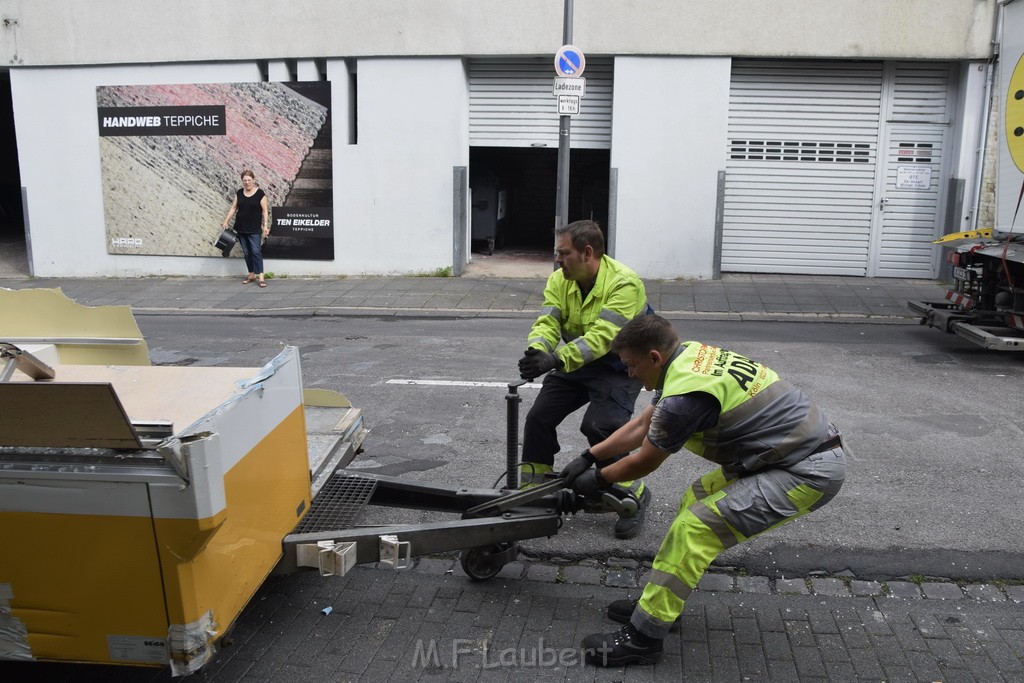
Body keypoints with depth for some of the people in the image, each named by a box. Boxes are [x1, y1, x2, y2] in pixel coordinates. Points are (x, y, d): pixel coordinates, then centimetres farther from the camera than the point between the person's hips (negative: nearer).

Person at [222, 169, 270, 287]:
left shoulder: (260, 193, -5)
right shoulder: (239, 193, 8)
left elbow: (265, 211, -5)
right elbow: (233, 208, 12)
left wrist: (265, 225, -12)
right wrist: (226, 221, 7)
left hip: (254, 229, -5)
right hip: (241, 229, 5)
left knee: (256, 252, -11)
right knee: (246, 253, 8)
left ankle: (261, 276, -11)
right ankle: (251, 275, 16)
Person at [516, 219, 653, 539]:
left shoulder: (624, 284, -25)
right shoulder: (559, 280, -4)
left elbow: (601, 336, -35)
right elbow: (547, 323, -14)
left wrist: (556, 359, -46)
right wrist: (536, 351, -37)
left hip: (617, 367, -6)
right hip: (575, 364, 7)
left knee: (601, 427, -24)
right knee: (538, 418, -2)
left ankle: (633, 496, -1)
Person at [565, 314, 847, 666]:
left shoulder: (684, 396, -24)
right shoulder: (693, 354, 4)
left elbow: (643, 463, -8)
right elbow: (642, 424, 15)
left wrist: (597, 479, 9)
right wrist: (587, 457, 18)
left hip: (809, 473, -10)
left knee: (695, 527, -12)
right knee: (697, 498, 14)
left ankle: (643, 637, -3)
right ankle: (660, 601, 24)